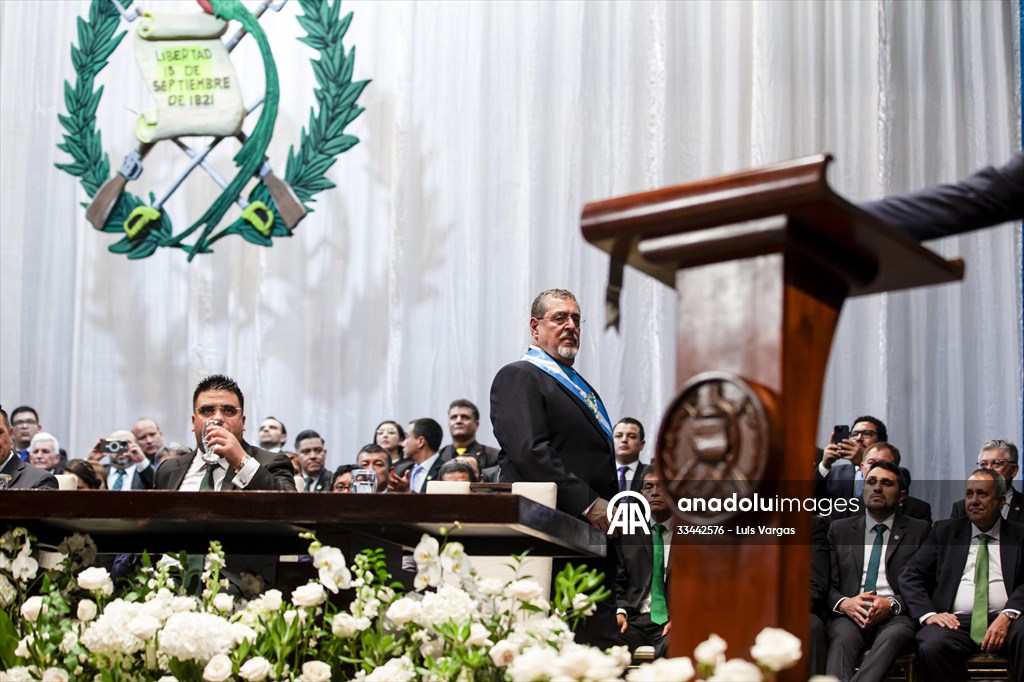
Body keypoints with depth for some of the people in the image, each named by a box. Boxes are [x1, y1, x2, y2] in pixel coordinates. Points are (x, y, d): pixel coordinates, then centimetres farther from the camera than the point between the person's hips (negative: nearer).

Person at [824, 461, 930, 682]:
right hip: (850, 615, 1)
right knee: (843, 639, -35)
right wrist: (843, 603, -9)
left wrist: (892, 604, -11)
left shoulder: (919, 530, 16)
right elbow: (828, 583, 15)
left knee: (891, 638, -38)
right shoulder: (840, 529, 21)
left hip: (896, 616, -1)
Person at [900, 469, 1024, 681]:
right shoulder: (945, 531, 19)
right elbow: (909, 576, 12)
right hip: (957, 621, 1)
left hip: (1005, 621, 0)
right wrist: (928, 614, -7)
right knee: (933, 647, -34)